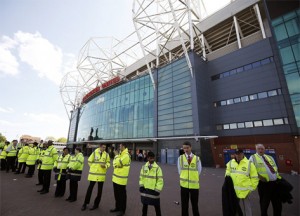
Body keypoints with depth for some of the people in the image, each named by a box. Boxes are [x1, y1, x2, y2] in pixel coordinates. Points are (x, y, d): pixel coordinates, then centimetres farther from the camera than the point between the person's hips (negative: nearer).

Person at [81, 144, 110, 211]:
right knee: (90, 188, 9)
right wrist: (93, 167, 3)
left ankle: (96, 204, 28)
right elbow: (90, 161, 5)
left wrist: (105, 166, -15)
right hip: (93, 173, -1)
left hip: (102, 174, 1)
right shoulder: (94, 152, -6)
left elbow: (108, 163, 4)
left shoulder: (106, 154, -2)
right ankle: (85, 203, 28)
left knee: (99, 190, 11)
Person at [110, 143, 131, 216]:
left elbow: (116, 163, -25)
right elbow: (115, 164, 13)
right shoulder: (120, 154, 12)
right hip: (116, 178, 9)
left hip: (121, 179, -9)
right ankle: (117, 207, 36)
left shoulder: (126, 155, -20)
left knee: (122, 195, 6)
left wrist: (116, 157, -10)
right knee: (116, 194, 20)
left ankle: (122, 210, 21)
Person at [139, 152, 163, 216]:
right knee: (145, 205, 21)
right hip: (145, 190, 3)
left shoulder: (157, 168, -11)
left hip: (153, 191, -3)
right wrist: (141, 186, 1)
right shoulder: (144, 167, -1)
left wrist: (157, 190, -12)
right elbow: (141, 177, 8)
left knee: (157, 207, 11)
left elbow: (160, 181, -10)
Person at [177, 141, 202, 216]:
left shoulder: (197, 158, -6)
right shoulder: (180, 158, -4)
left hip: (194, 184, 0)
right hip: (184, 184, 0)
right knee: (184, 204, 13)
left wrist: (193, 178, 4)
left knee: (195, 204, 15)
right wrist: (184, 178, 1)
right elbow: (180, 171, 3)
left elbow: (198, 171, 3)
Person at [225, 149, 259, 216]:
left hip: (244, 192, -4)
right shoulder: (230, 163, 4)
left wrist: (251, 188, -2)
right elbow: (227, 176, 12)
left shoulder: (249, 164, -5)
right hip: (232, 191, 4)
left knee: (246, 209, 7)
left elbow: (254, 178, 0)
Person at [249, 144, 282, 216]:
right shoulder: (253, 157, -2)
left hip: (275, 182, 6)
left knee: (278, 204, 16)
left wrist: (279, 178, 11)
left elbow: (276, 168, 21)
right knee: (264, 204, 7)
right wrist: (258, 176, -20)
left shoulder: (270, 157, 17)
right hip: (264, 184, -5)